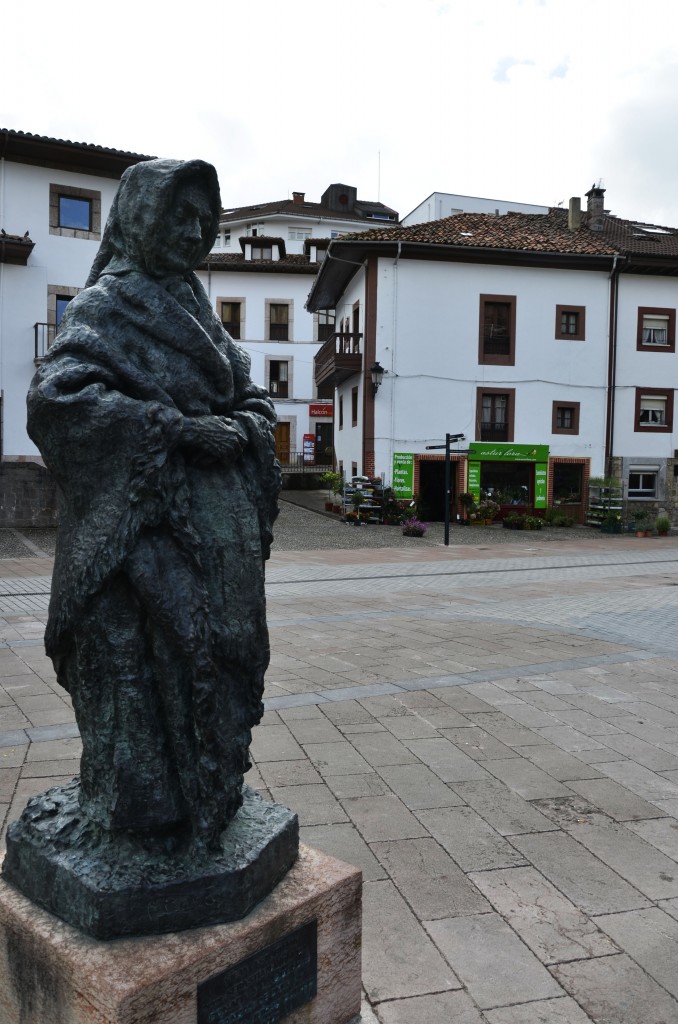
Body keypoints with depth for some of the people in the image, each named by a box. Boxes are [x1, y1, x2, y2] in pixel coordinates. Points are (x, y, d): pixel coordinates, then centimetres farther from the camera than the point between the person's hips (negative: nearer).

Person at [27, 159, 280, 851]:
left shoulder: (195, 309, 17)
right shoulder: (107, 304, -5)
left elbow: (253, 397, 19)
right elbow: (56, 395, -20)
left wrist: (243, 427, -5)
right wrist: (180, 428, -21)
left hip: (218, 536, 7)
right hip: (147, 532, -7)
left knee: (214, 661, 14)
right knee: (144, 668, 1)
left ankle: (211, 797, 32)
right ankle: (139, 817, 20)